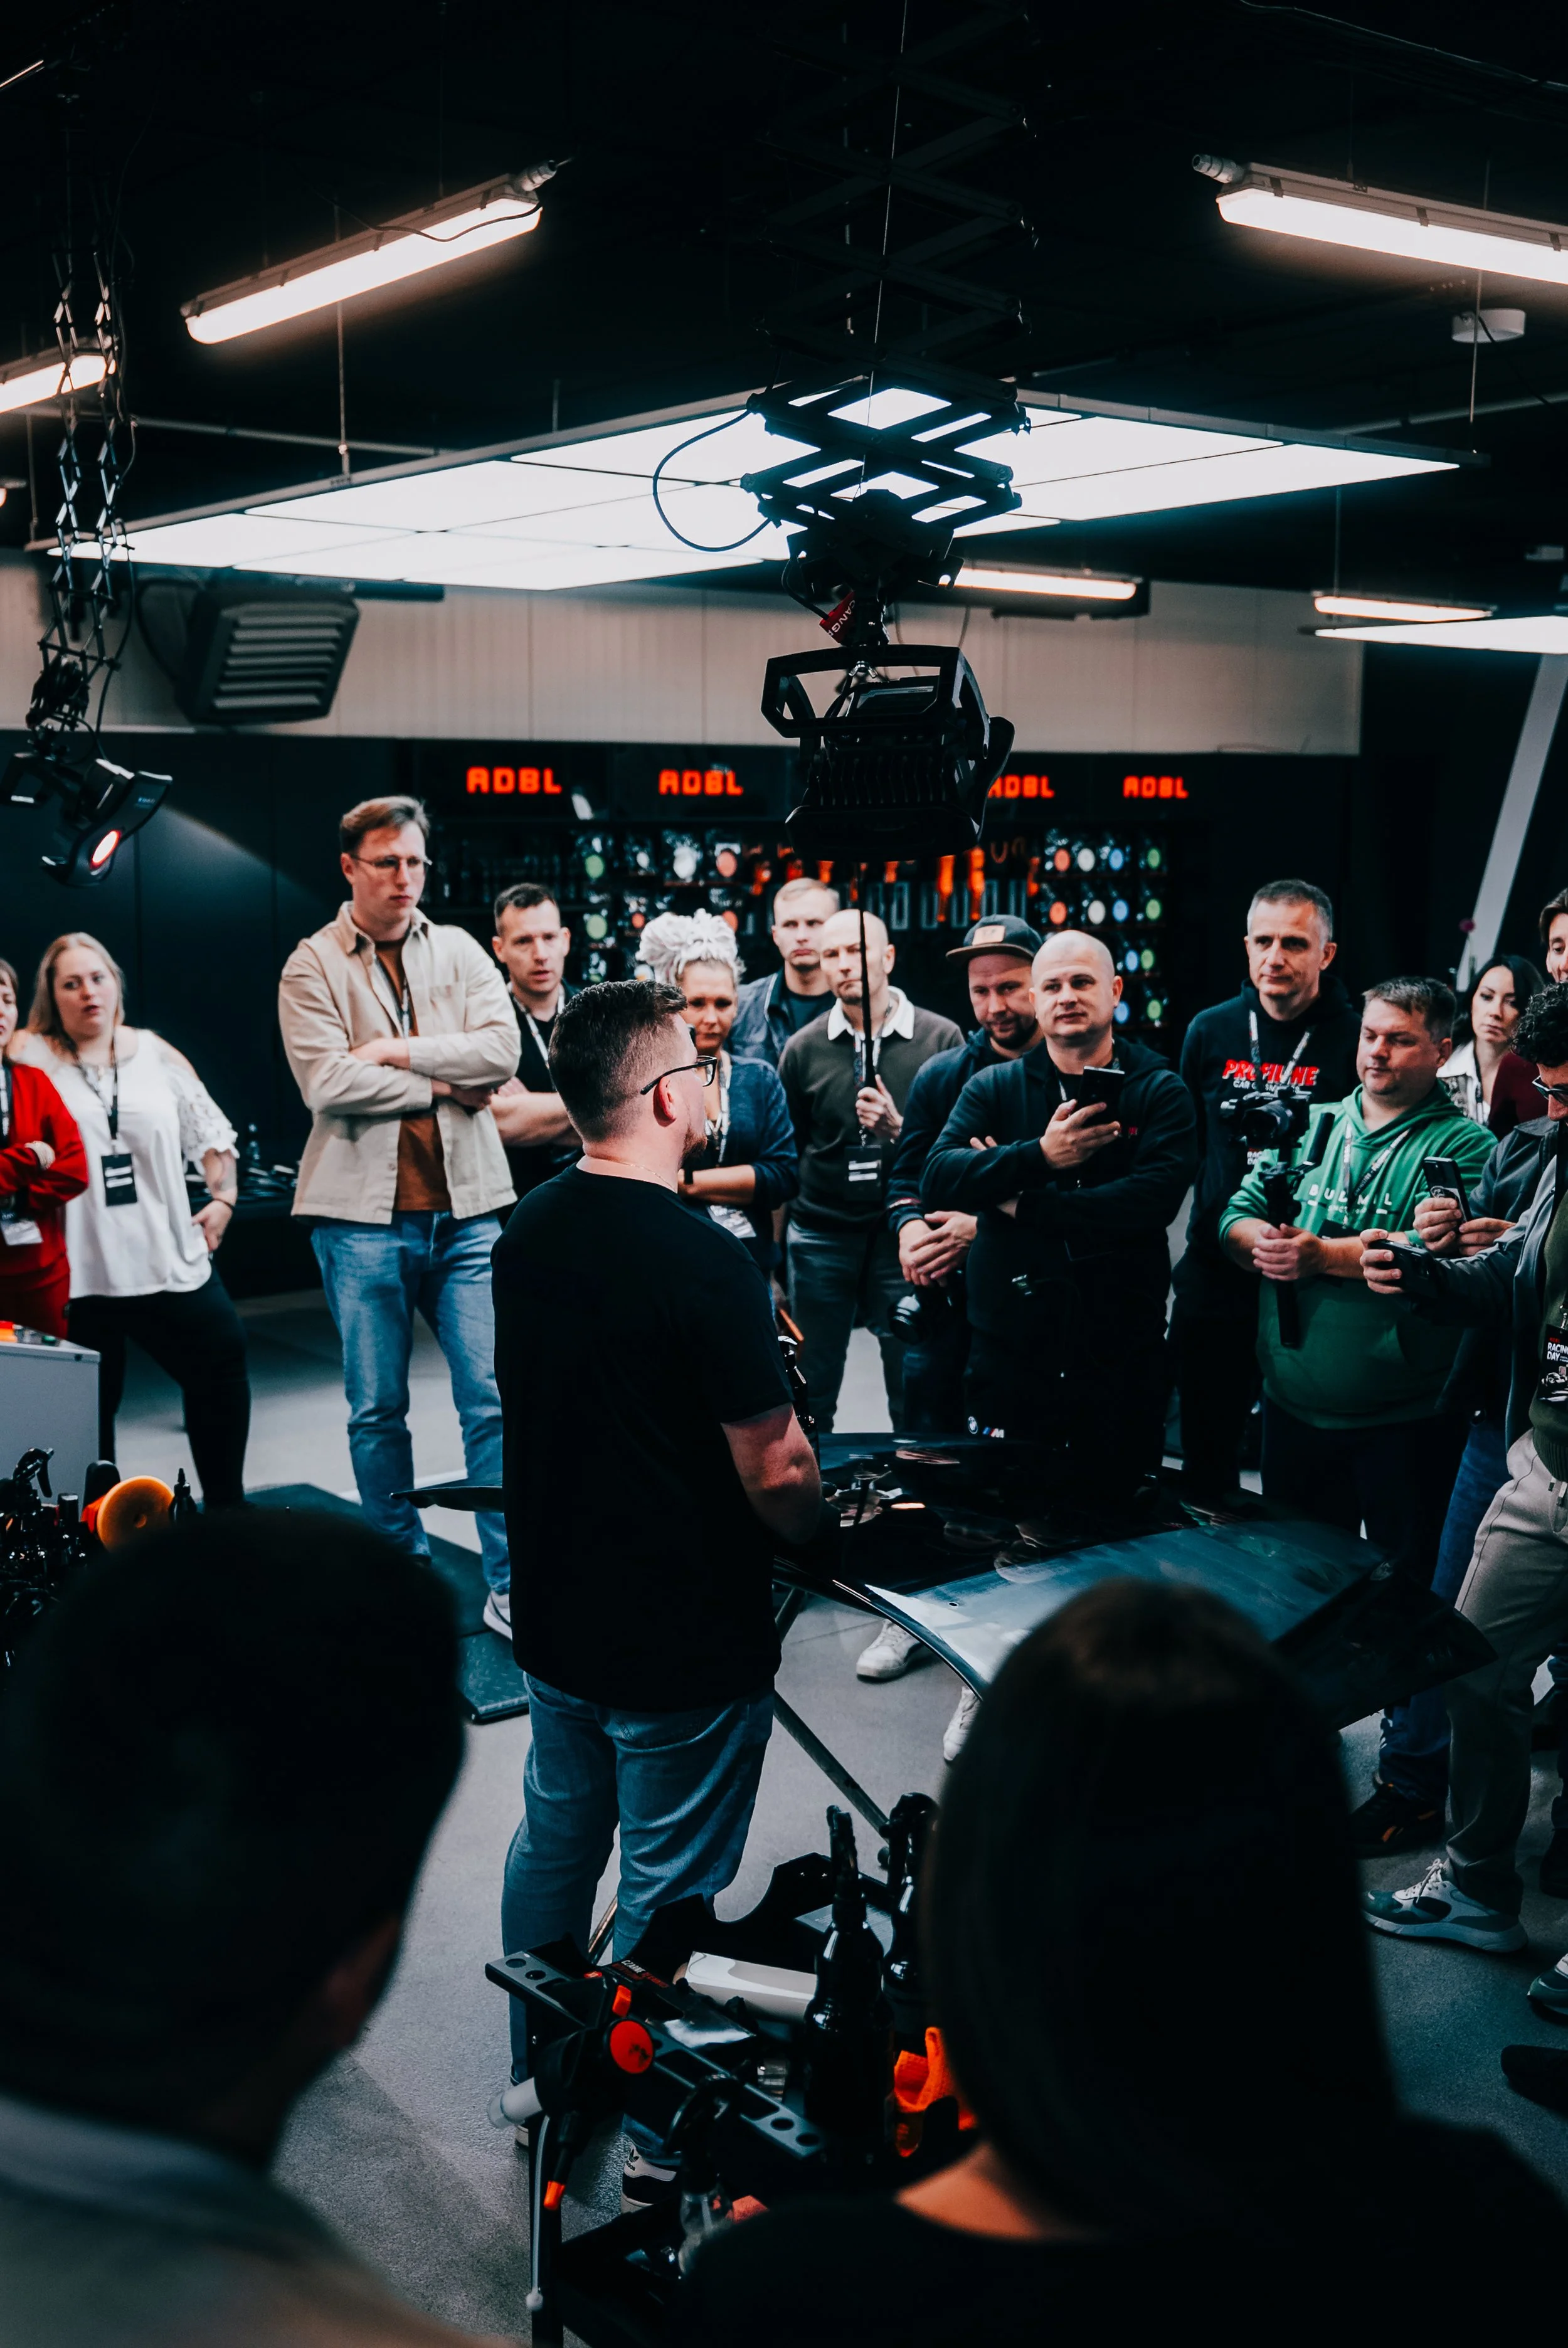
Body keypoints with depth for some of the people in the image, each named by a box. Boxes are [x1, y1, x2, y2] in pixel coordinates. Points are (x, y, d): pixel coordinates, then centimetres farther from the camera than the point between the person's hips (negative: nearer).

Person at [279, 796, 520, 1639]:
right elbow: (327, 1082, -12)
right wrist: (446, 1085, -8)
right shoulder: (313, 966, 2)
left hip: (465, 1208, 2)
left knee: (494, 1398, -2)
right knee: (377, 1410, 8)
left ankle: (509, 1585, 6)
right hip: (364, 1217, -2)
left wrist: (401, 1050, -10)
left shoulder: (459, 950, 11)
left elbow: (501, 1049, -4)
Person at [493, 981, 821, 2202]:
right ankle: (655, 2133, 26)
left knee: (555, 1846, 23)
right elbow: (776, 1472, -22)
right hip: (686, 1645, -7)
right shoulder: (709, 1266, -26)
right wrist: (810, 1523, -1)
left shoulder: (528, 1234, -2)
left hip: (557, 1618, 7)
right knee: (667, 1893, 9)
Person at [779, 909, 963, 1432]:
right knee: (809, 1398, 6)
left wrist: (898, 1129, -18)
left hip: (905, 1234, -1)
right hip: (821, 1236, 2)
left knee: (916, 1398, 4)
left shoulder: (941, 1038, -2)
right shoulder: (804, 1049, 4)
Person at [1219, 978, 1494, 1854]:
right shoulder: (1315, 1127, 11)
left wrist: (1323, 1255, -21)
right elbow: (1237, 1215, 7)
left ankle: (1412, 1783, 16)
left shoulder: (1464, 1147, -7)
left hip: (1404, 1417, -5)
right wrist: (1264, 1241, -15)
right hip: (1297, 1409, 6)